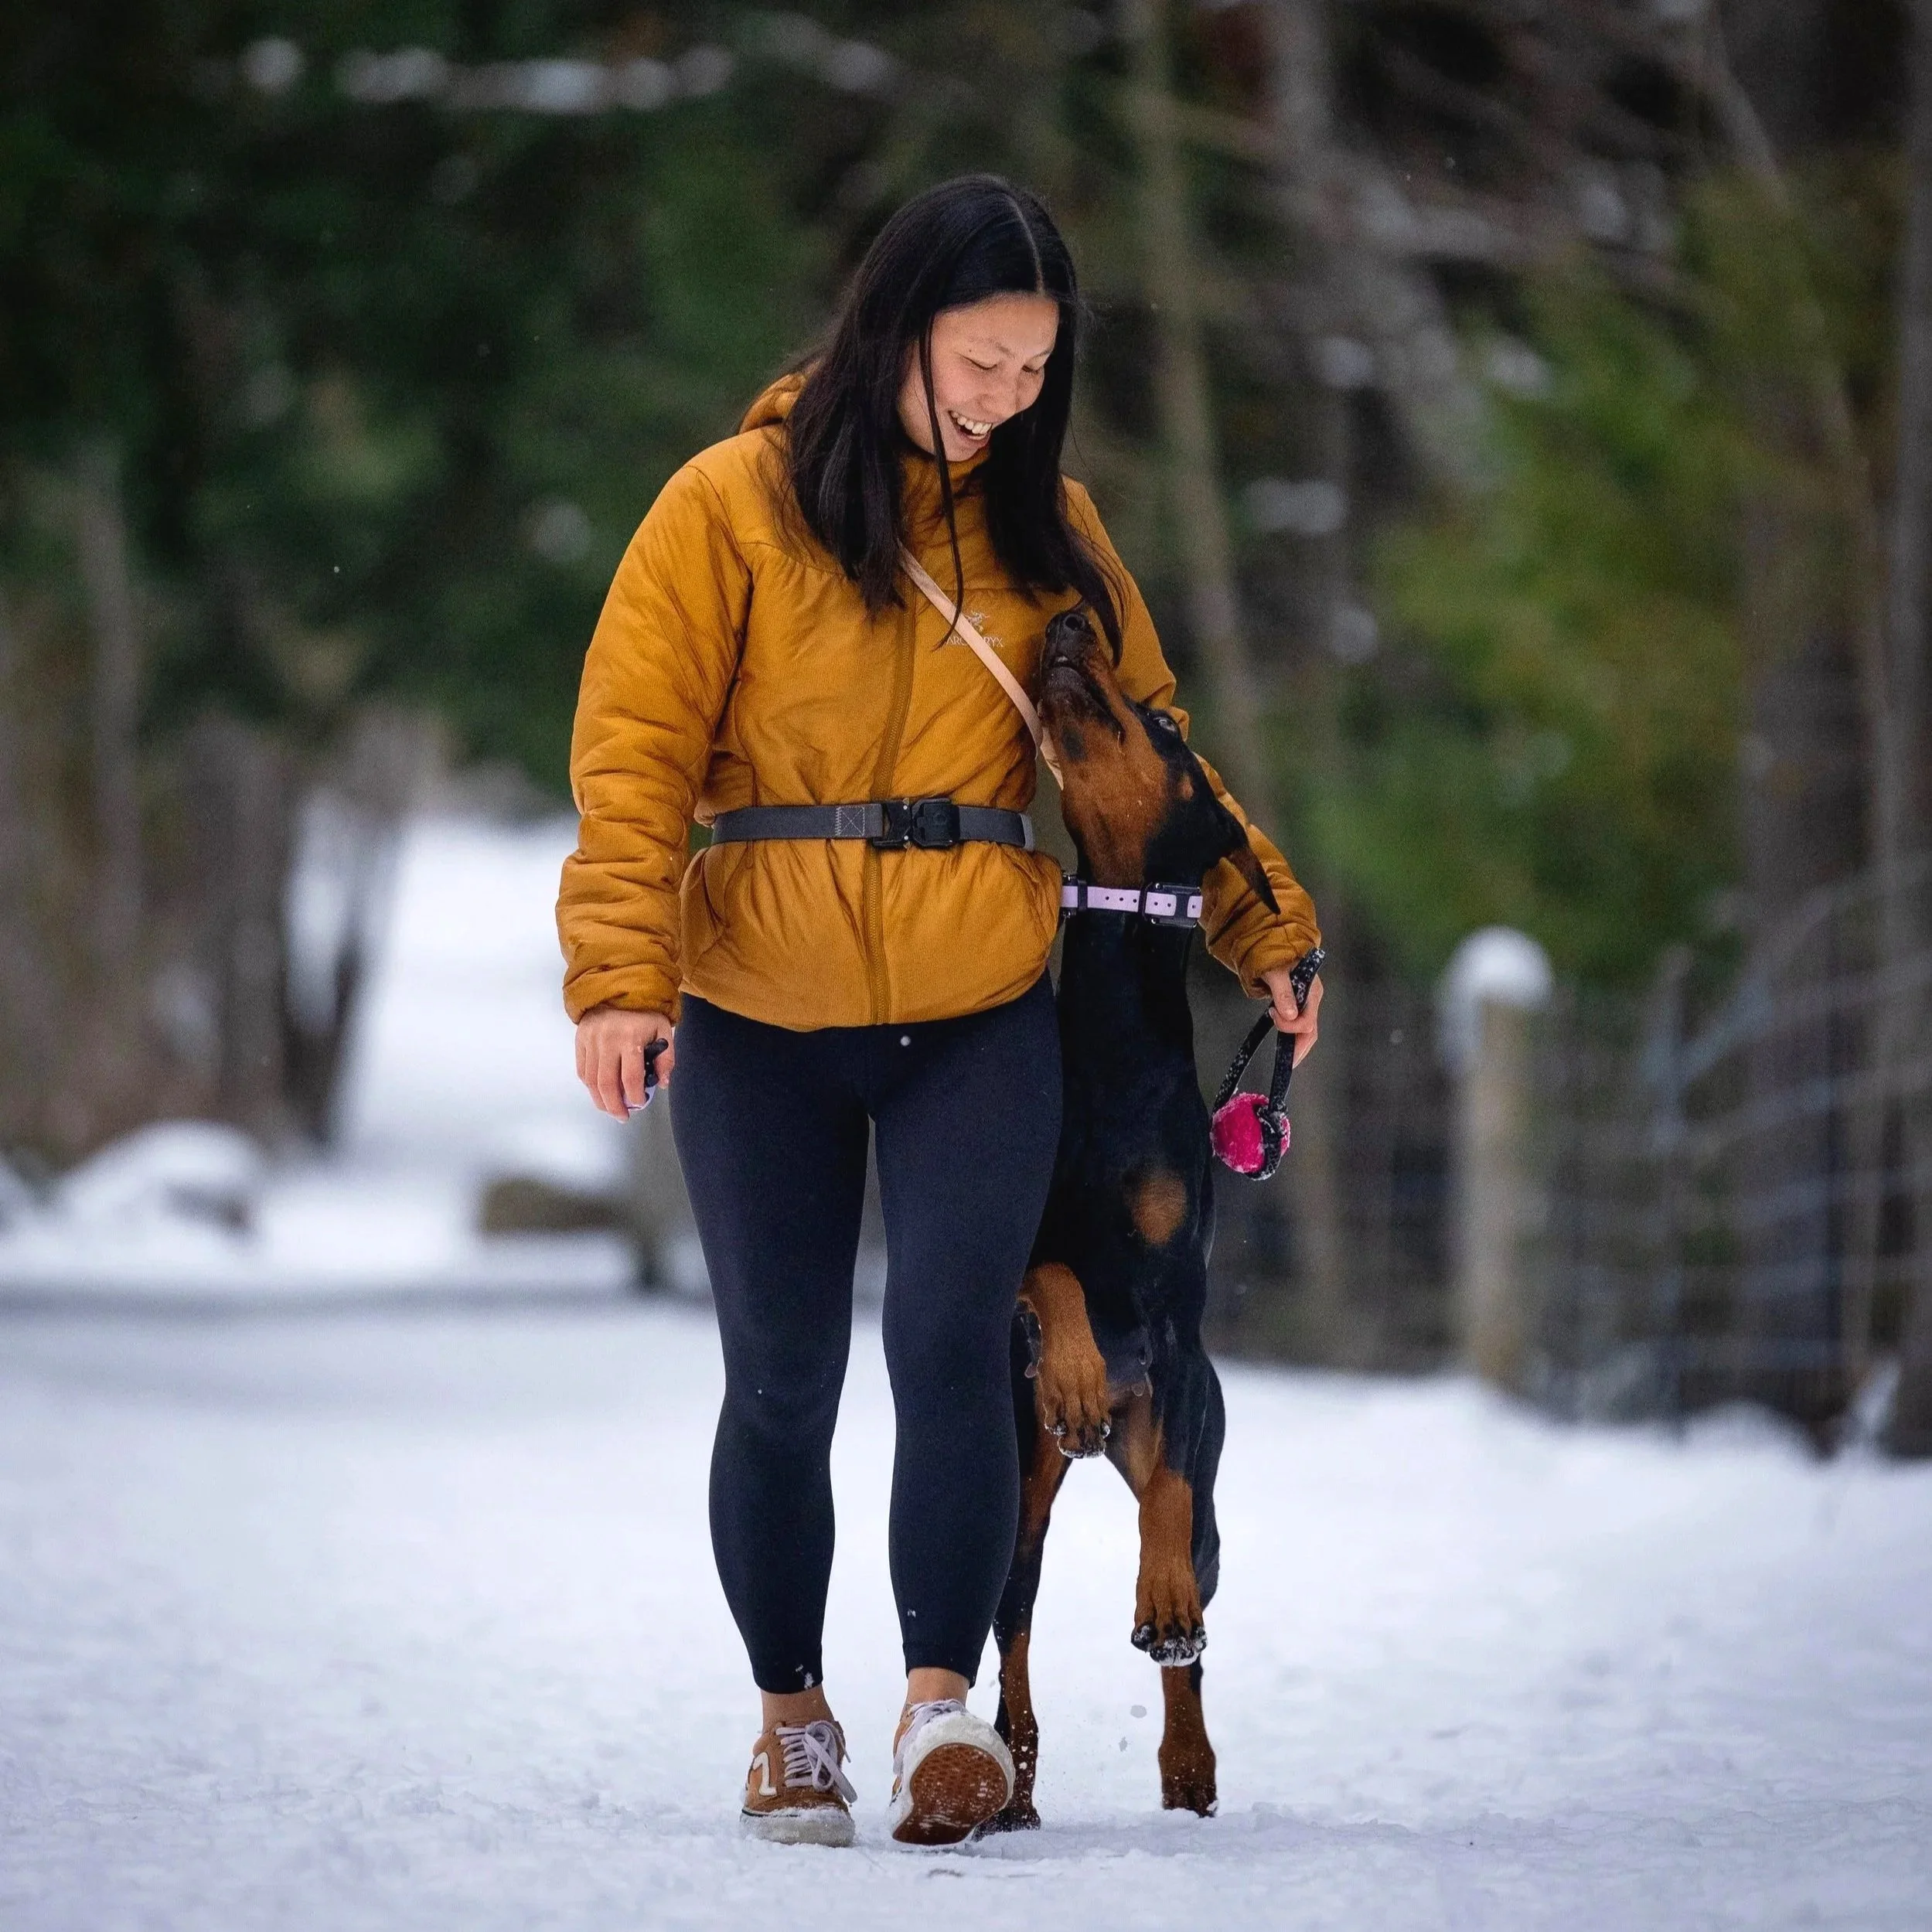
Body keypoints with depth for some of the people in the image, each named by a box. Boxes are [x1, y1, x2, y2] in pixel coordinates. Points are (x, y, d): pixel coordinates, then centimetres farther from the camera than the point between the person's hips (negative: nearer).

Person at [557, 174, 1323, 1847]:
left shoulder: (1048, 527, 8)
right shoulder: (736, 505, -3)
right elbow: (635, 752, -7)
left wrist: (1264, 926, 13)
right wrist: (622, 974, -18)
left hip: (980, 1020, 1)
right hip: (760, 1028, -1)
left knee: (952, 1341, -16)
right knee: (782, 1380, 4)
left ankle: (945, 1699, -15)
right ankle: (792, 1714, 18)